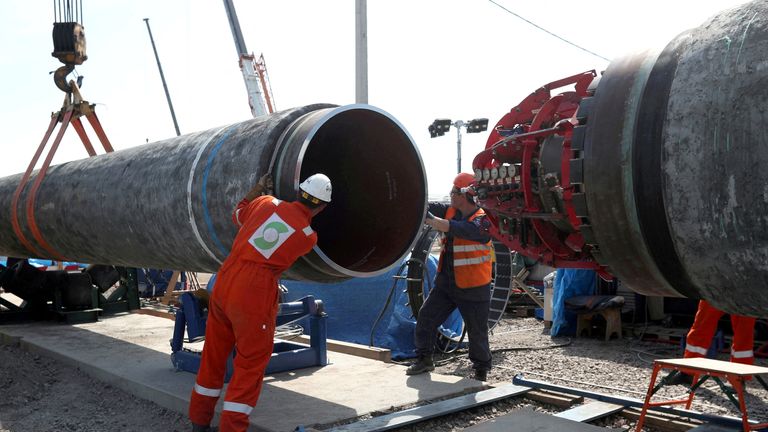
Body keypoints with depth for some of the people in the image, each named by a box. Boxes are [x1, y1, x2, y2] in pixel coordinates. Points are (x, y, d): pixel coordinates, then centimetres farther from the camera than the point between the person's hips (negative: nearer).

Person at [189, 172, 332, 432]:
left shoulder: (266, 203, 3)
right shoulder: (309, 237, -4)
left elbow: (238, 215, 23)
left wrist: (259, 188, 33)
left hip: (223, 283, 6)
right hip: (254, 296, -5)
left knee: (213, 356, 18)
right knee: (251, 364, 7)